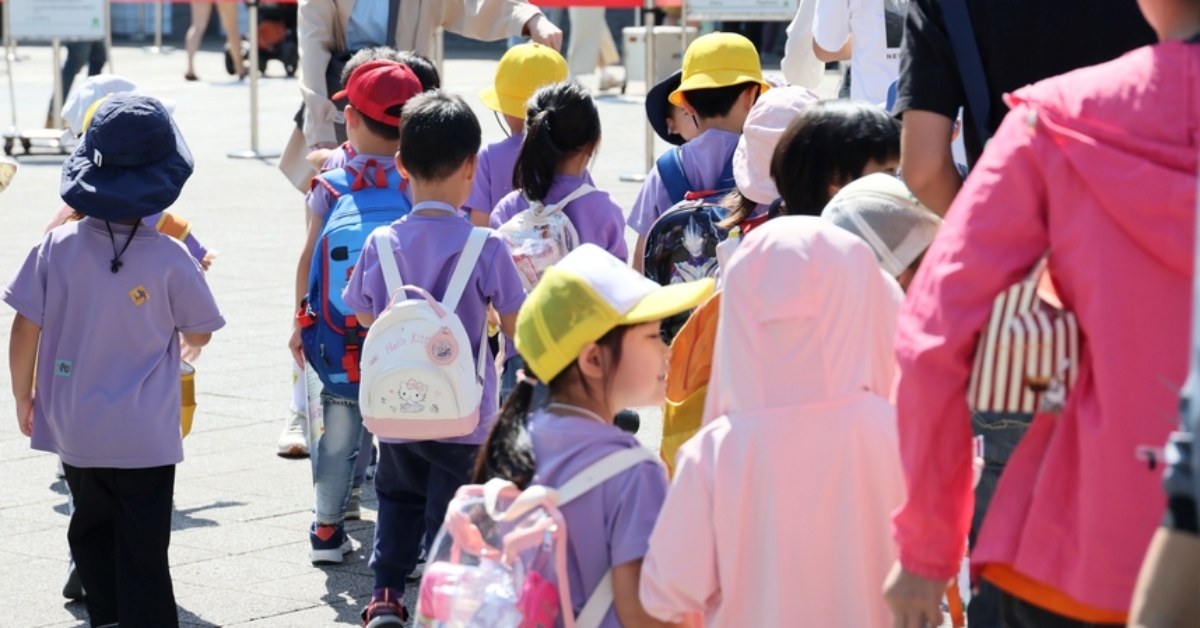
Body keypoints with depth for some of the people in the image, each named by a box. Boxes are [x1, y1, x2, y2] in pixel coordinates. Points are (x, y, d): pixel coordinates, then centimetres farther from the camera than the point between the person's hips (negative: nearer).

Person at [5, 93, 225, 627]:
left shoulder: (57, 246, -9)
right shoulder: (169, 259, -14)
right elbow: (198, 334, 0)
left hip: (74, 430, 3)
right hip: (146, 437, -3)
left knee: (93, 529, 22)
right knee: (143, 553, 4)